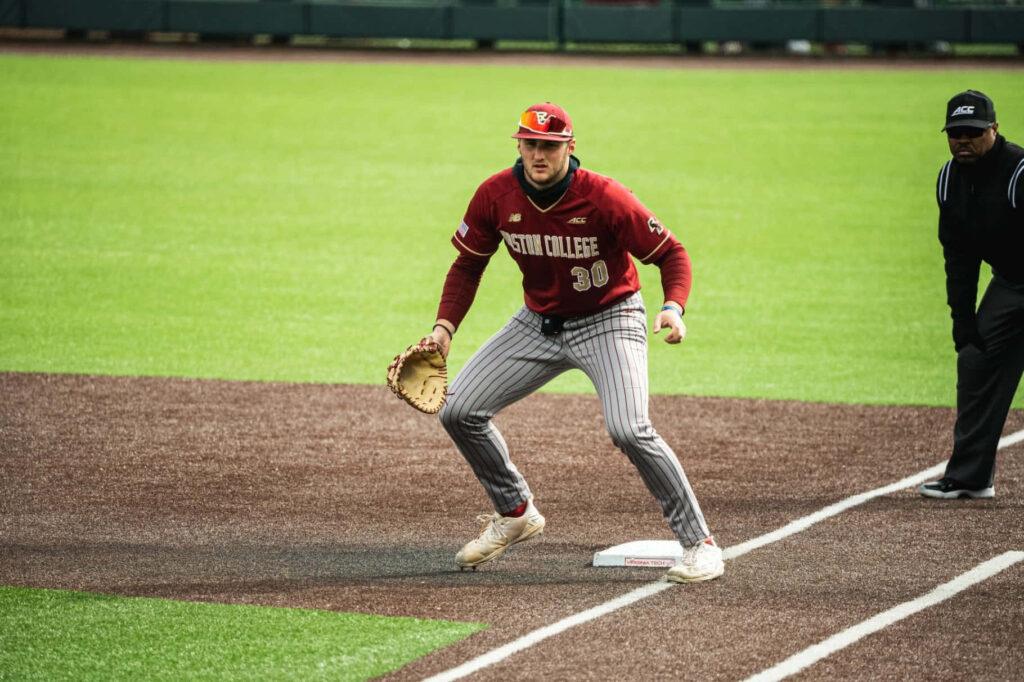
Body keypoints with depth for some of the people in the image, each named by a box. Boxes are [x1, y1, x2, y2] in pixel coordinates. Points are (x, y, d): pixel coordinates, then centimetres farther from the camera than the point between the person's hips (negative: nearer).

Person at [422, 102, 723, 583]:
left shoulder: (603, 198, -25)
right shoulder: (496, 195, -12)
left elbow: (670, 252, -17)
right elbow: (468, 264, 3)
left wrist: (674, 306, -36)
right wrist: (444, 327, -10)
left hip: (609, 322, -5)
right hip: (538, 323, 5)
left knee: (628, 429, -27)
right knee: (458, 412, 0)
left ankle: (698, 543, -15)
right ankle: (516, 514, 22)